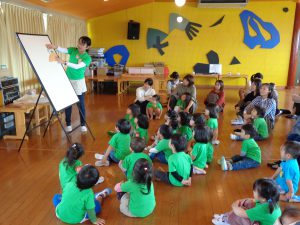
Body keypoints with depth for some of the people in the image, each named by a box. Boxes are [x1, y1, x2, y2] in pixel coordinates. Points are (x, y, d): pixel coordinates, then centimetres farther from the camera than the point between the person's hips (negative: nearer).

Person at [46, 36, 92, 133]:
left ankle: (83, 124, 18)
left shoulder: (87, 58, -13)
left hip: (78, 82, -3)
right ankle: (68, 124, 21)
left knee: (80, 104, 3)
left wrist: (64, 62, -38)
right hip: (68, 80, 3)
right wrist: (55, 47, -40)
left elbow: (77, 66, -28)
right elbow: (62, 50, -19)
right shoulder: (73, 50, -2)